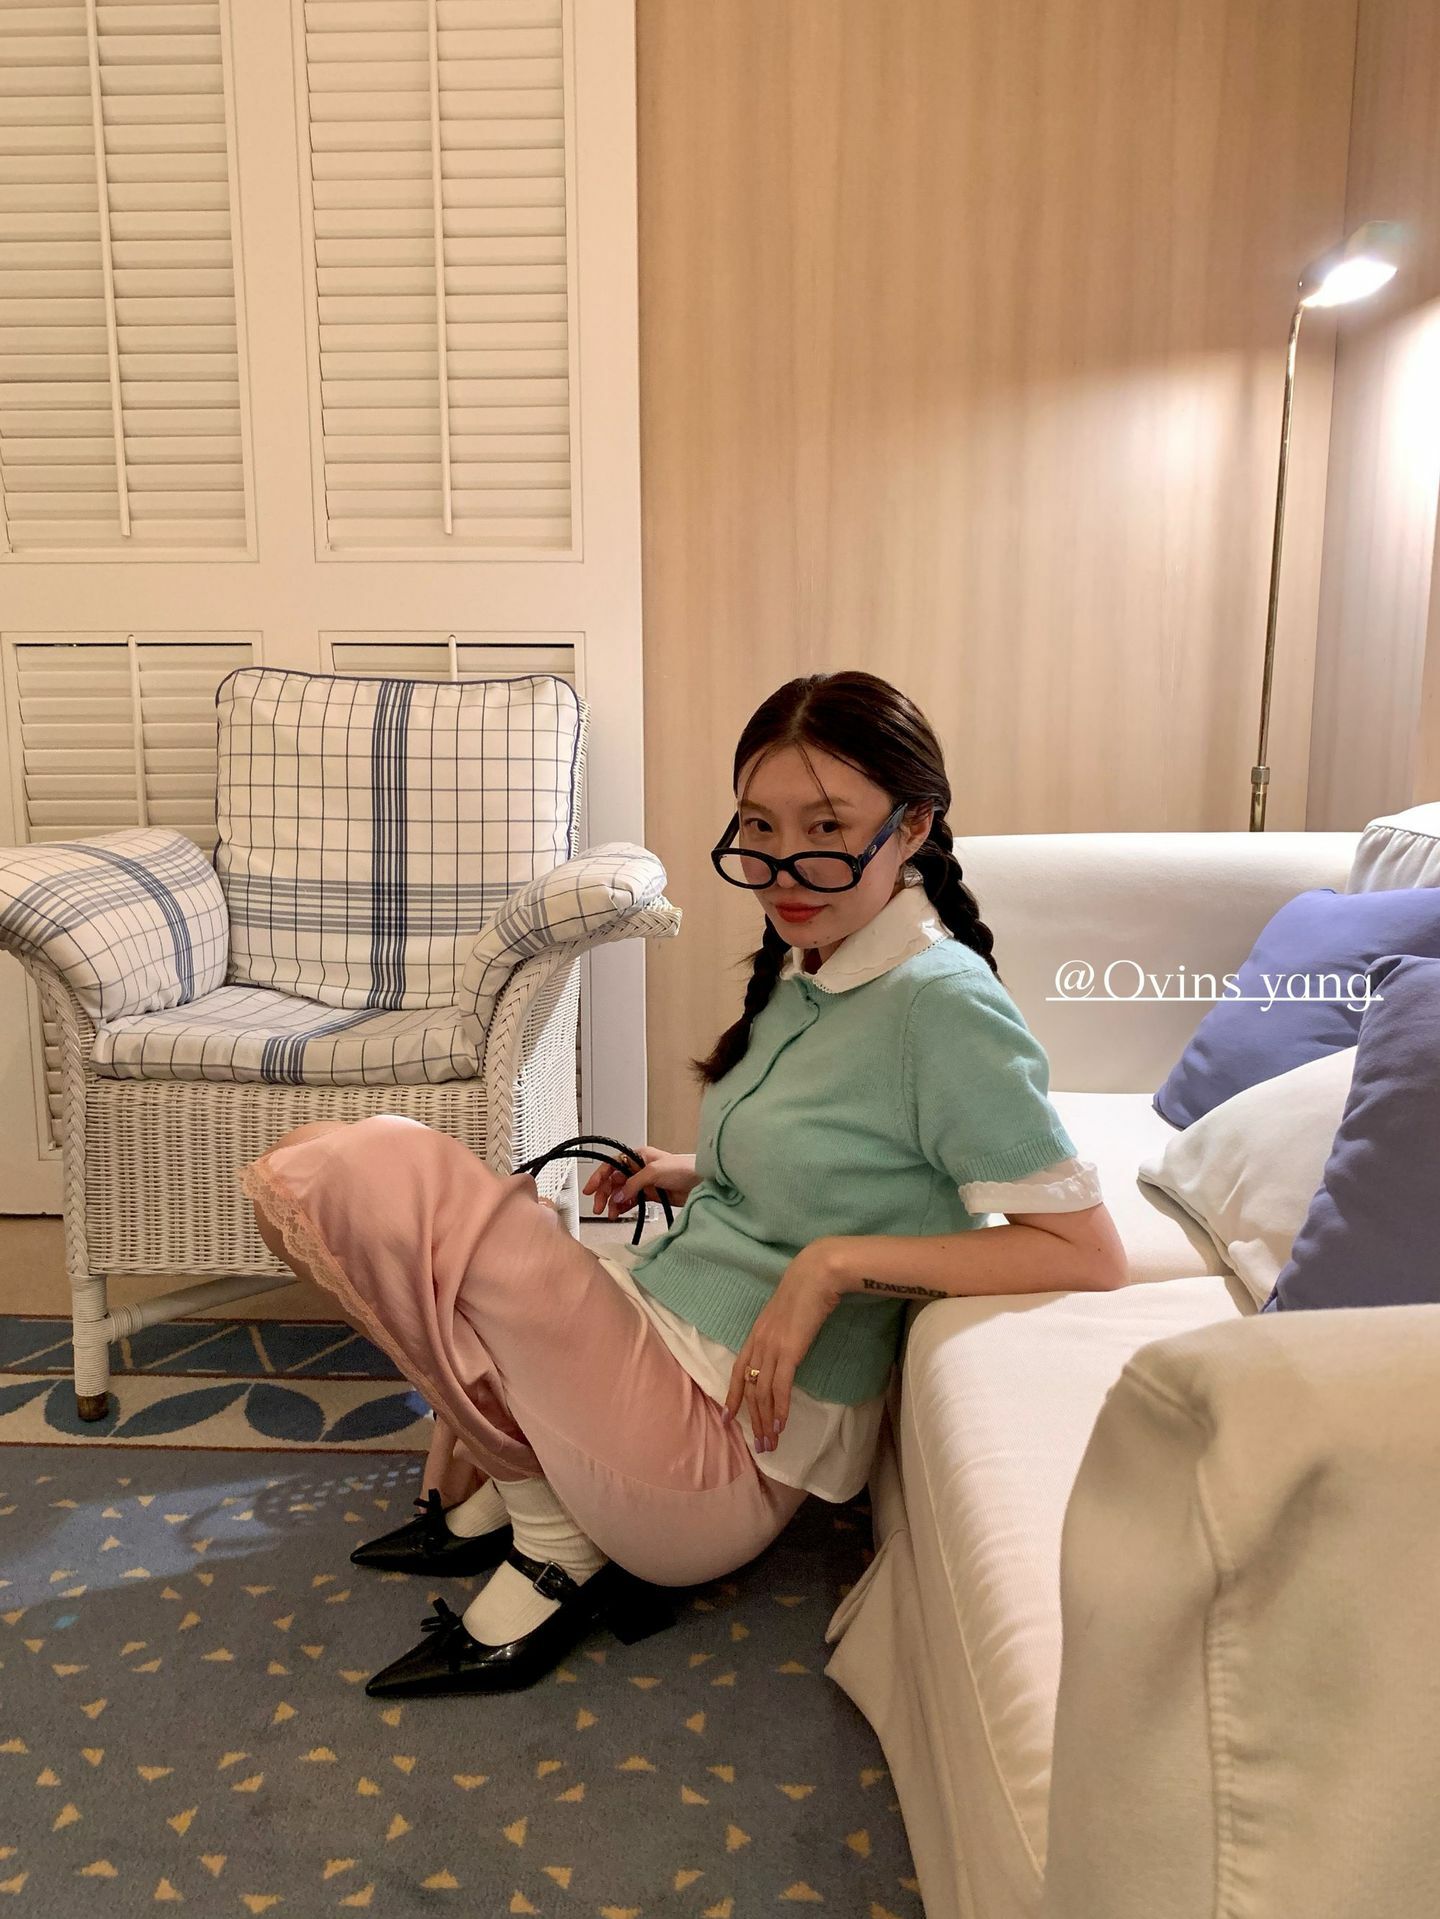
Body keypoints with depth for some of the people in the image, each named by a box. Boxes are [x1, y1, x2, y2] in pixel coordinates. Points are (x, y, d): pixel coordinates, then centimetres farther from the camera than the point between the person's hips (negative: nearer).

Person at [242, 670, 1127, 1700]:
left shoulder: (941, 1003, -17)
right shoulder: (806, 971, 9)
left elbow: (1089, 1252, -17)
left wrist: (841, 1260, -22)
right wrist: (697, 1174, 7)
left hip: (720, 1446, -9)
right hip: (665, 1329, 9)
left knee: (342, 1173, -16)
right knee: (386, 1149, 17)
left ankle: (554, 1547, 1)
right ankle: (483, 1496, 14)